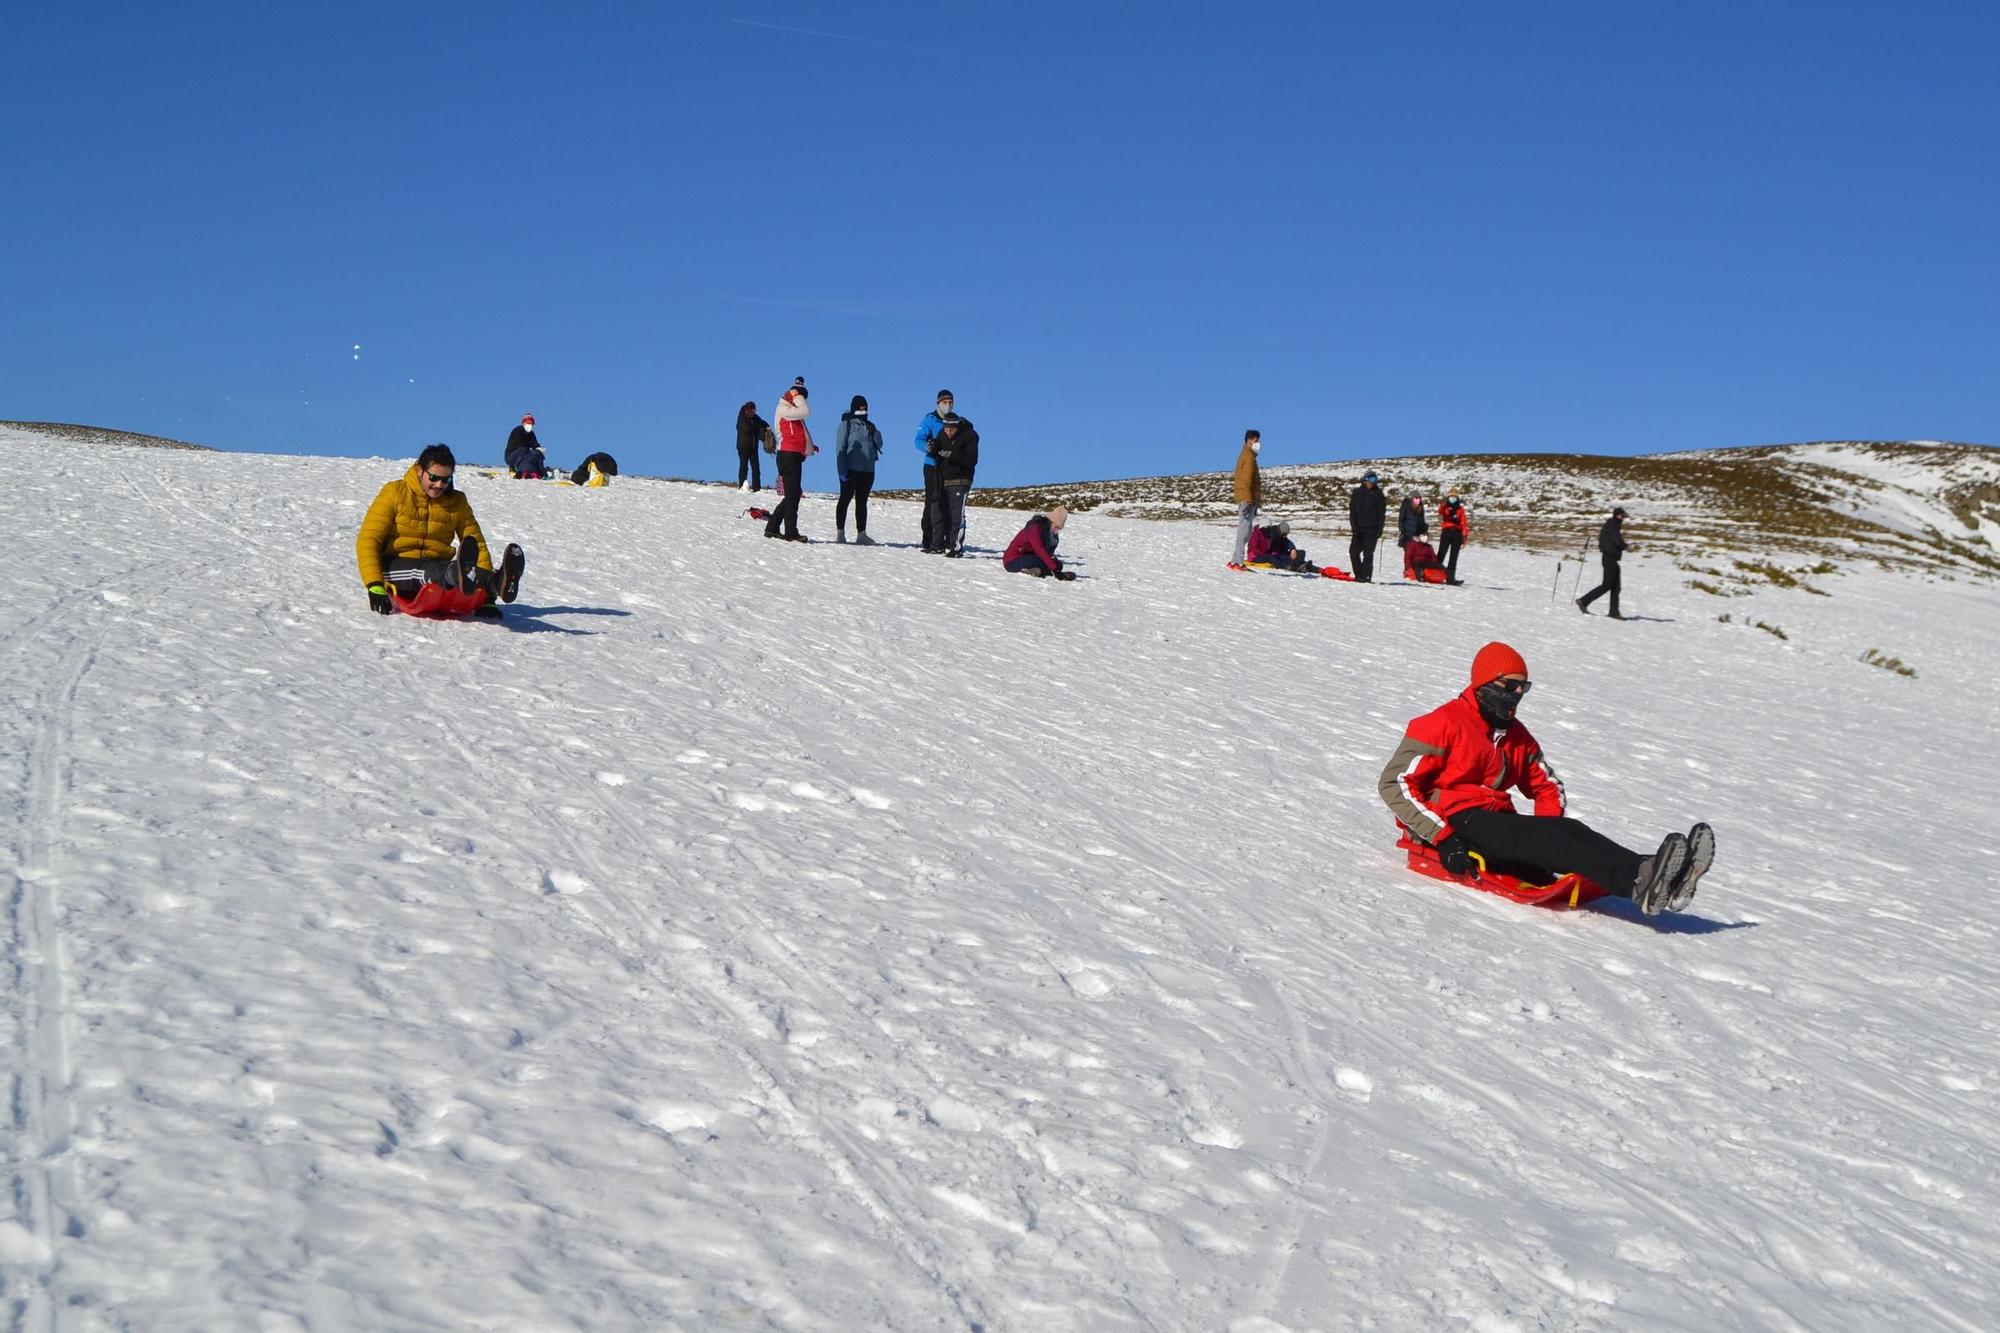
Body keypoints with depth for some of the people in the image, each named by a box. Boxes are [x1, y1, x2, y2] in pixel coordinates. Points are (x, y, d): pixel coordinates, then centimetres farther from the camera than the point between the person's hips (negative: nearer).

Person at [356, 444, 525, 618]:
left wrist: (487, 598, -4)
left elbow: (477, 544, 7)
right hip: (395, 568, -3)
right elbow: (368, 540, -5)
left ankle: (497, 584, -65)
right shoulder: (394, 493, 0)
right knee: (431, 570, -38)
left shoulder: (457, 502, 8)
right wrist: (374, 586, -19)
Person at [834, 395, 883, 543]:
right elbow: (840, 447, -6)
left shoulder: (870, 426, 15)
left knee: (862, 502, 7)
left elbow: (879, 445, 12)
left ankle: (861, 534, 9)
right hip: (850, 470, -5)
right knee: (845, 500, 0)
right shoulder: (846, 424, -1)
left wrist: (874, 433, -8)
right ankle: (840, 532, 4)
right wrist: (842, 470, -14)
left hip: (867, 471, 5)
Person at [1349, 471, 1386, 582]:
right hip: (1359, 528, 2)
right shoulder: (1357, 493, 7)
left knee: (1368, 553, -6)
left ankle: (1366, 576, -4)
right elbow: (1352, 510, 7)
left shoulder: (1378, 494, 3)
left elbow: (1382, 512, 2)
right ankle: (1359, 575, 9)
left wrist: (1379, 529, -7)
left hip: (1372, 529, -2)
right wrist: (1353, 526, -5)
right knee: (1353, 551, -1)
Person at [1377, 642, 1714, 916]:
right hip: (1457, 822, -7)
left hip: (1497, 822, 7)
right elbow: (1394, 783, -10)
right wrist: (1442, 837, -20)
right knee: (1534, 837, -32)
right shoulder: (1443, 724, -4)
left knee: (1570, 830, -22)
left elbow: (1547, 786, 26)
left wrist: (1549, 831, 3)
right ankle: (1639, 879, -53)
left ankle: (1651, 884, -47)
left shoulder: (1516, 736, 20)